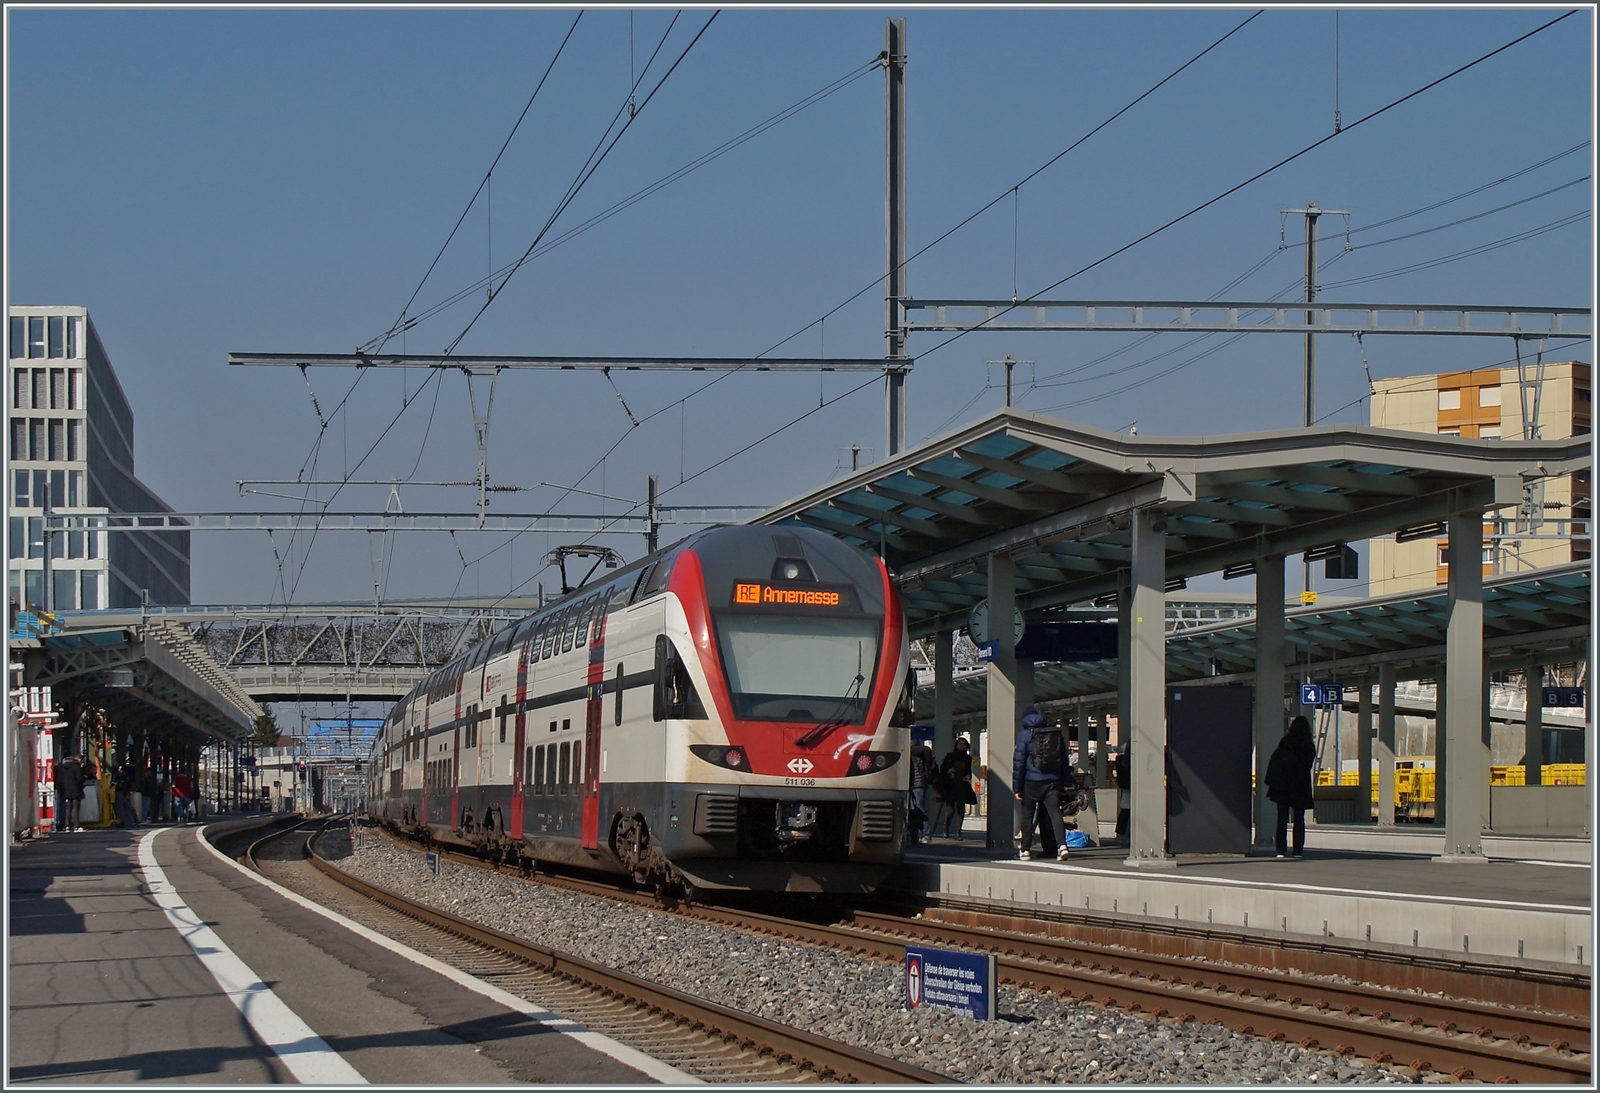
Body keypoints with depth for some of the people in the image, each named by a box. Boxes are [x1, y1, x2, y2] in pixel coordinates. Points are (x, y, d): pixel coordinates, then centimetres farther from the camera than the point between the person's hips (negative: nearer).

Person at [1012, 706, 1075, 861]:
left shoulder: (1025, 734, -2)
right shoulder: (1056, 733, 12)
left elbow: (1018, 761, -3)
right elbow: (1064, 761, 15)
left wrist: (1017, 787, 0)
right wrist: (1065, 783, 19)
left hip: (1032, 782, -3)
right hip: (1053, 781, 3)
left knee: (1027, 815, 9)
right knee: (1055, 813, -4)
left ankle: (1025, 850, 11)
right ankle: (1062, 844, -22)